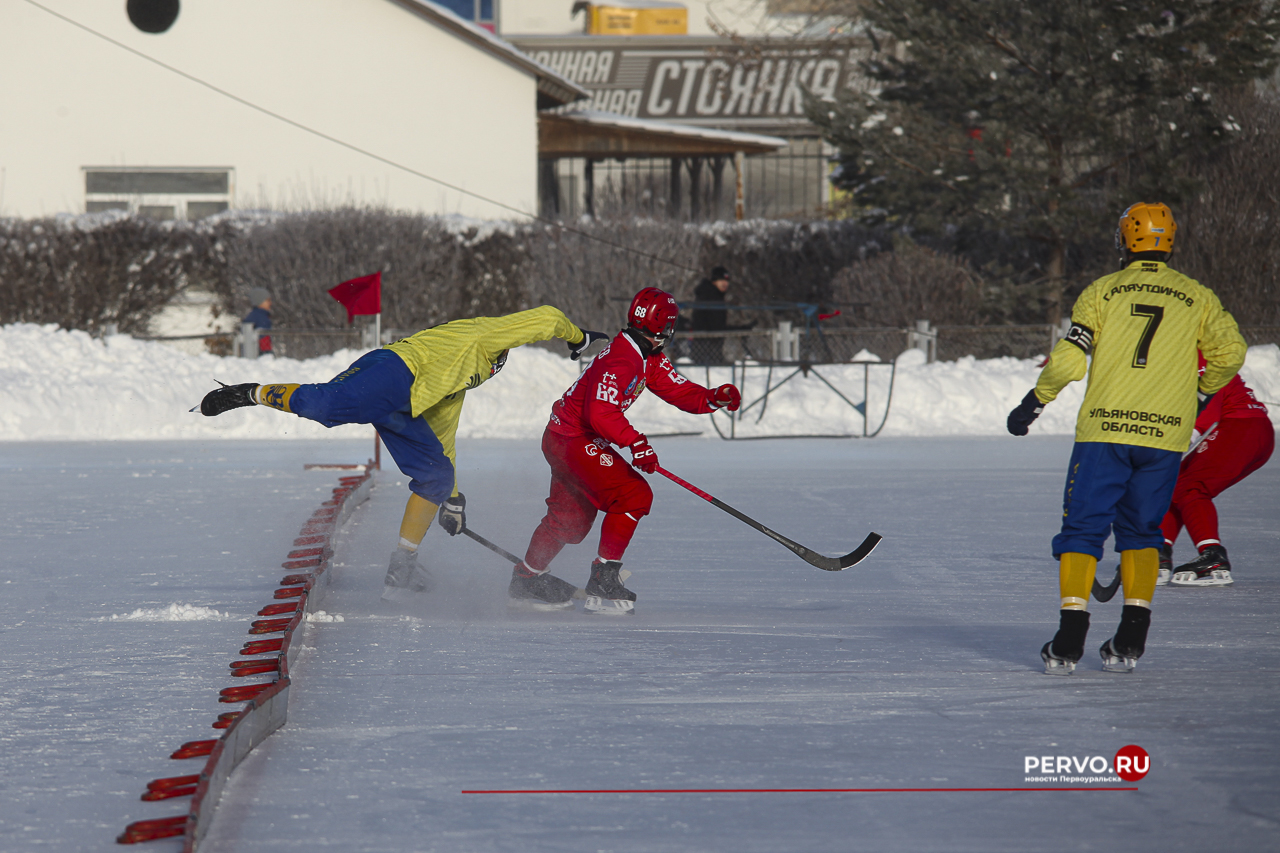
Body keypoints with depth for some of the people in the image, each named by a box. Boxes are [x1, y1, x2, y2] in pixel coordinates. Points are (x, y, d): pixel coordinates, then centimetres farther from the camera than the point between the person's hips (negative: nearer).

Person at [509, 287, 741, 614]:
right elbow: (602, 413, -33)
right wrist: (636, 442, -40)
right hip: (572, 440, -11)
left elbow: (680, 391, 5)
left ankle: (526, 580, 38)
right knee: (634, 495, -16)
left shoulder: (650, 359, 7)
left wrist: (713, 398, -13)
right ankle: (602, 583, -13)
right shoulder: (619, 359, -25)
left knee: (573, 514, 23)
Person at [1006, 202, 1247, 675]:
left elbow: (1070, 360, -4)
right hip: (1165, 434, 2)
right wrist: (1201, 392, 18)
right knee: (1141, 530, 16)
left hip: (1103, 429, -2)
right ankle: (1131, 640, 6)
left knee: (1083, 527, 4)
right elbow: (1230, 351, -1)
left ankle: (1069, 639, -9)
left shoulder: (1102, 291, 3)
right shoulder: (1196, 297, 8)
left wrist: (1034, 401, 9)